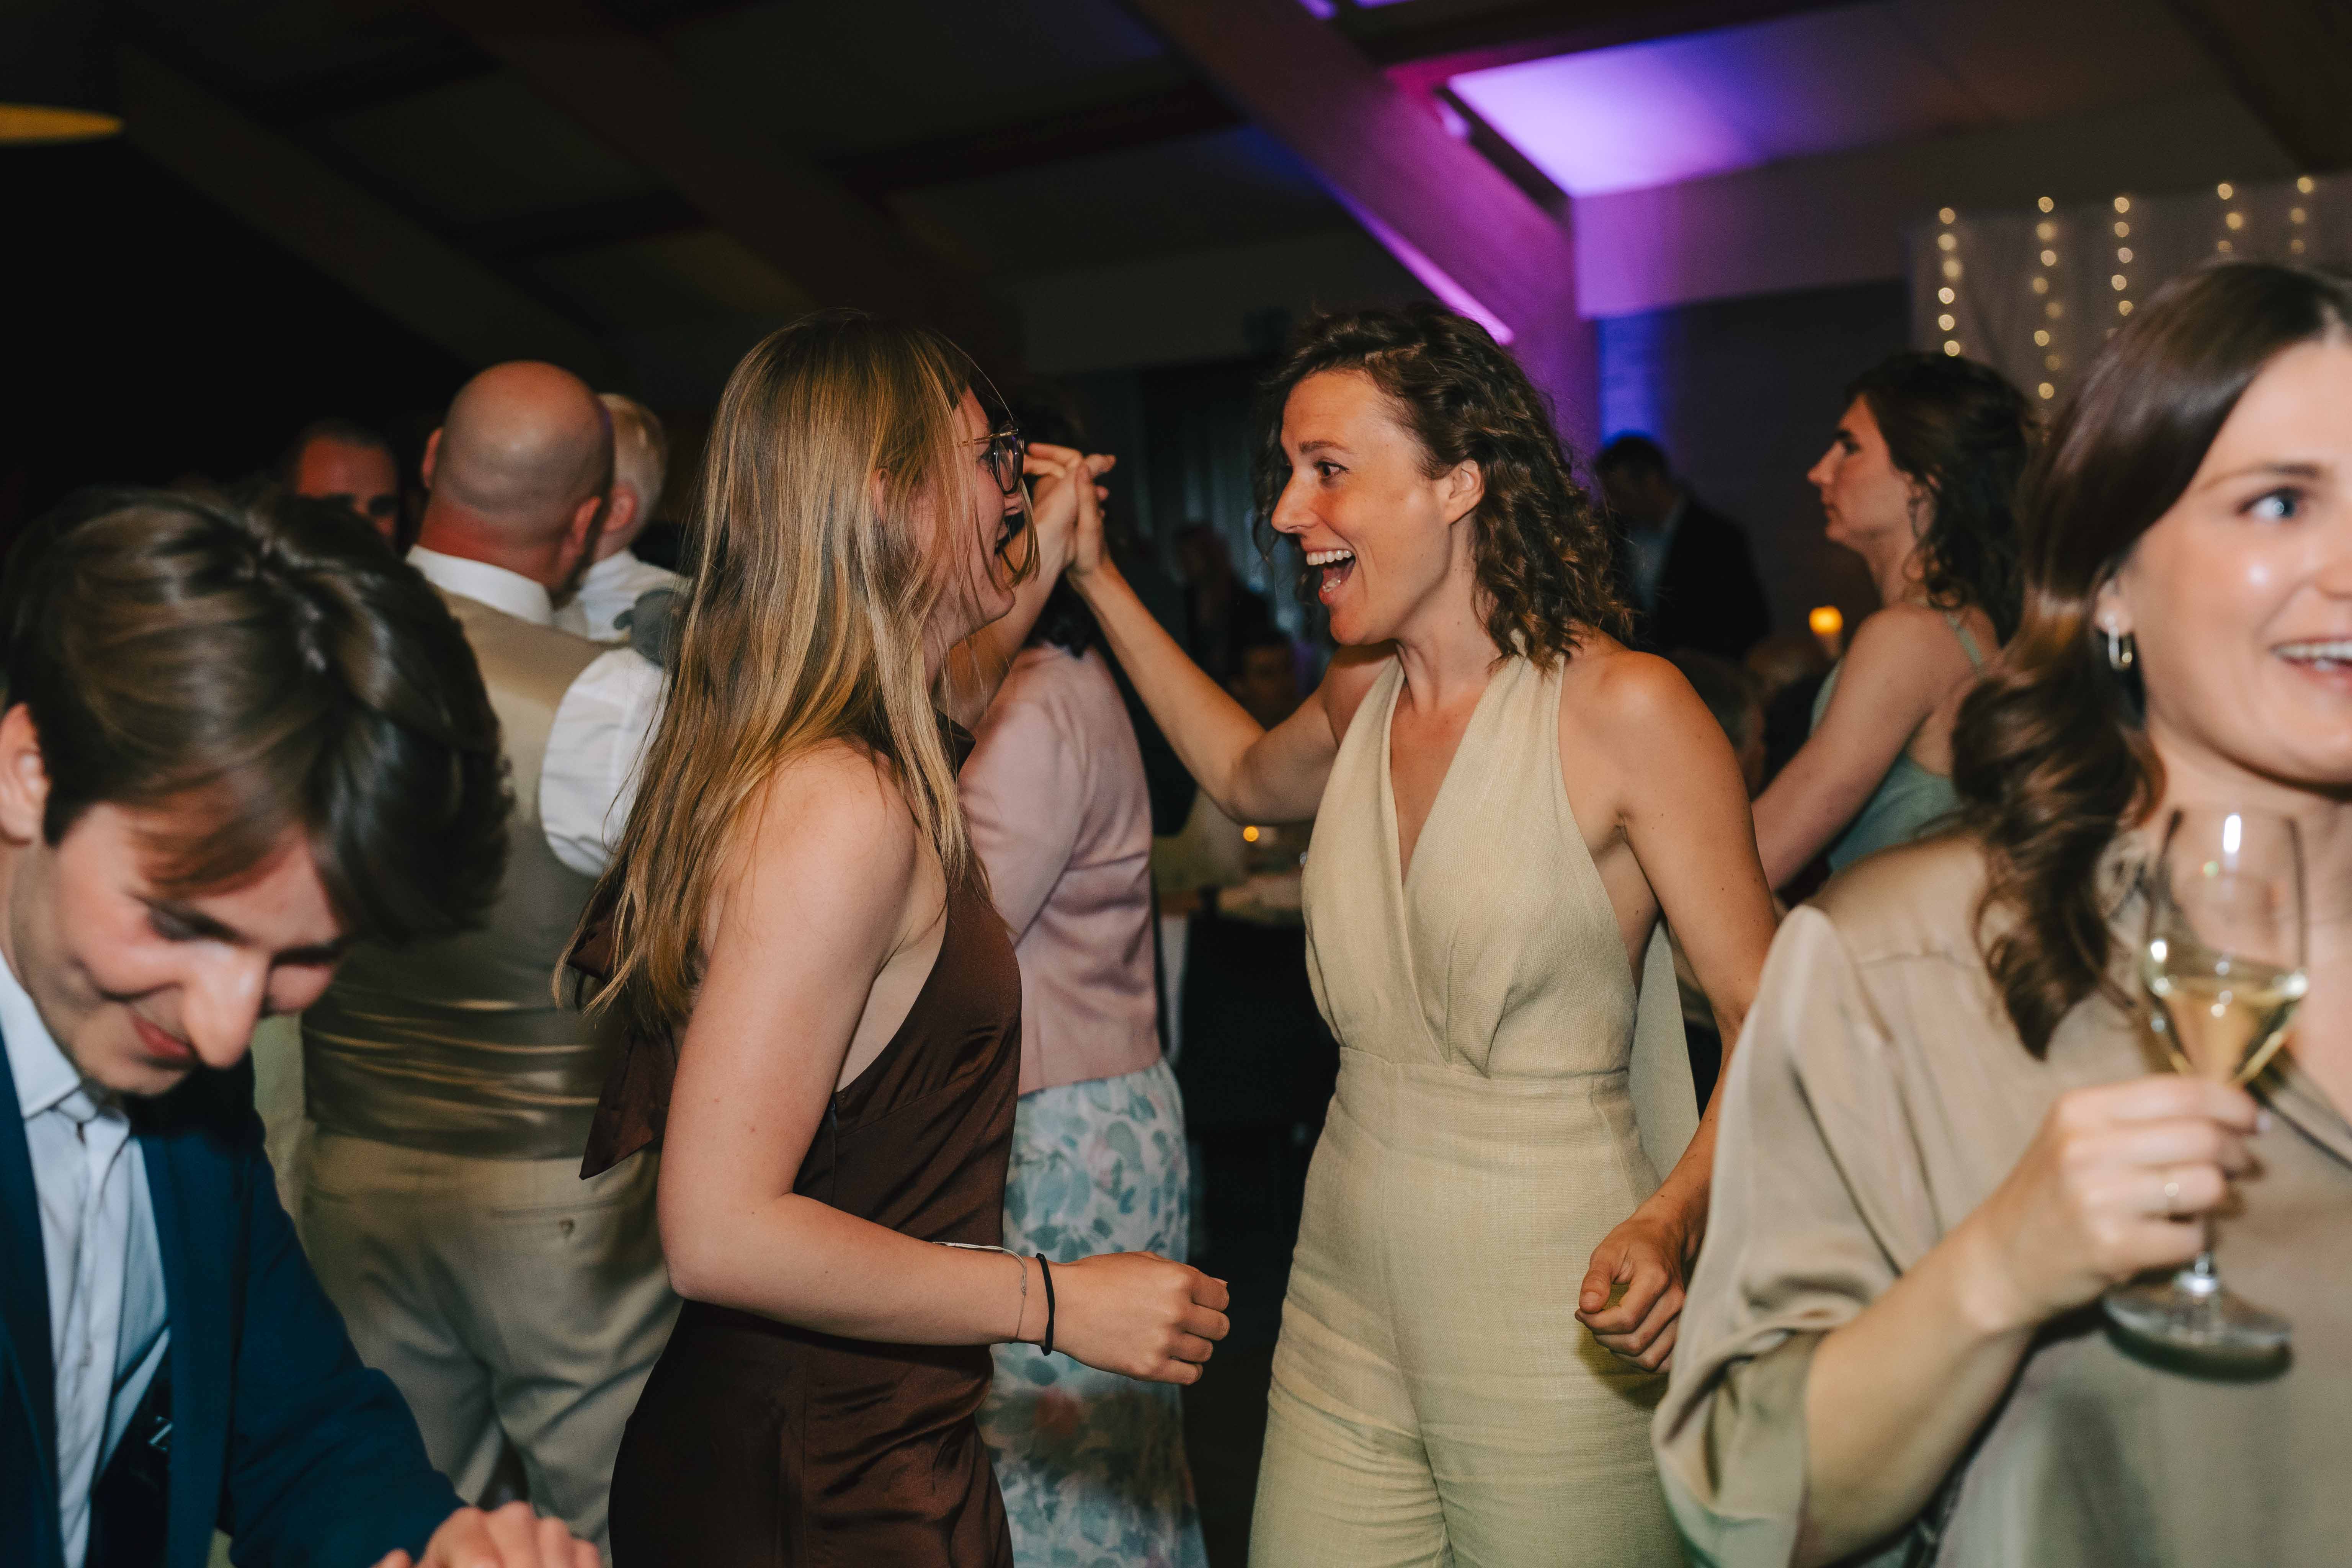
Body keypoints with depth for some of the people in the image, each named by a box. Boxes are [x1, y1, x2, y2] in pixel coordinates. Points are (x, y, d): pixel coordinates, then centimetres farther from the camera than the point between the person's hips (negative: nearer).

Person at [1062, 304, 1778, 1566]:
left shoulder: (1622, 706, -13)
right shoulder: (1362, 698, 6)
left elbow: (1767, 1021, -11)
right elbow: (1248, 778, 29)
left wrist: (1671, 1223, -27)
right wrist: (1095, 577, 24)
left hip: (1551, 1333, -6)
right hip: (1344, 1311, 6)